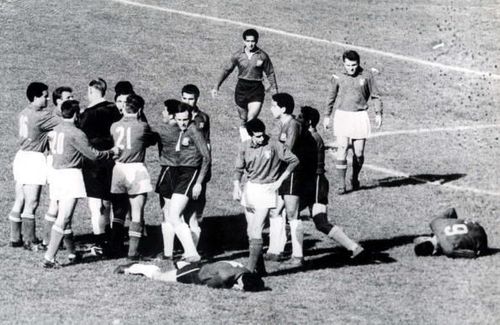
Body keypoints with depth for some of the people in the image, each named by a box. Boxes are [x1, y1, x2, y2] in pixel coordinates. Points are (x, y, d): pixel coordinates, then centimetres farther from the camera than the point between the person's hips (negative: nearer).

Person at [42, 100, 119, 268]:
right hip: (71, 174, -9)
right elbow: (93, 155, -10)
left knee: (64, 218, 18)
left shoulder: (57, 130, 10)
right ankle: (49, 258, -15)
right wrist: (112, 152, 7)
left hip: (58, 172, 9)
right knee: (63, 219, -10)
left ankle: (72, 253, 31)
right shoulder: (75, 133, -13)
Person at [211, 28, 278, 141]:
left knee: (251, 120, -15)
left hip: (257, 88, -2)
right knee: (243, 119, 11)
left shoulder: (262, 56, -4)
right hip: (241, 88, 2)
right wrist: (217, 86, 5)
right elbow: (227, 70, 8)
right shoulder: (238, 55, -1)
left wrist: (275, 90, 7)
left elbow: (270, 73, 7)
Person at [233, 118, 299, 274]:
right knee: (250, 231, 7)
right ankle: (260, 268, 16)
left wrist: (279, 181, -5)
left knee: (256, 231, -14)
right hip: (250, 189, 5)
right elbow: (239, 169, 7)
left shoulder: (274, 146, -13)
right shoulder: (245, 147, -2)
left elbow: (294, 160, -4)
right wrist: (236, 186, -9)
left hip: (267, 190, -5)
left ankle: (250, 269, -16)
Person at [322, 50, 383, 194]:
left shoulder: (366, 76, -2)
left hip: (360, 116, 0)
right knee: (342, 150, -9)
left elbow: (375, 95, 9)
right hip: (342, 116, 0)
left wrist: (378, 113, 3)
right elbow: (331, 97, 13)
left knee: (359, 152, 2)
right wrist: (327, 116, 17)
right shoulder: (337, 77, -1)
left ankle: (355, 178, 28)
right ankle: (341, 184, -5)